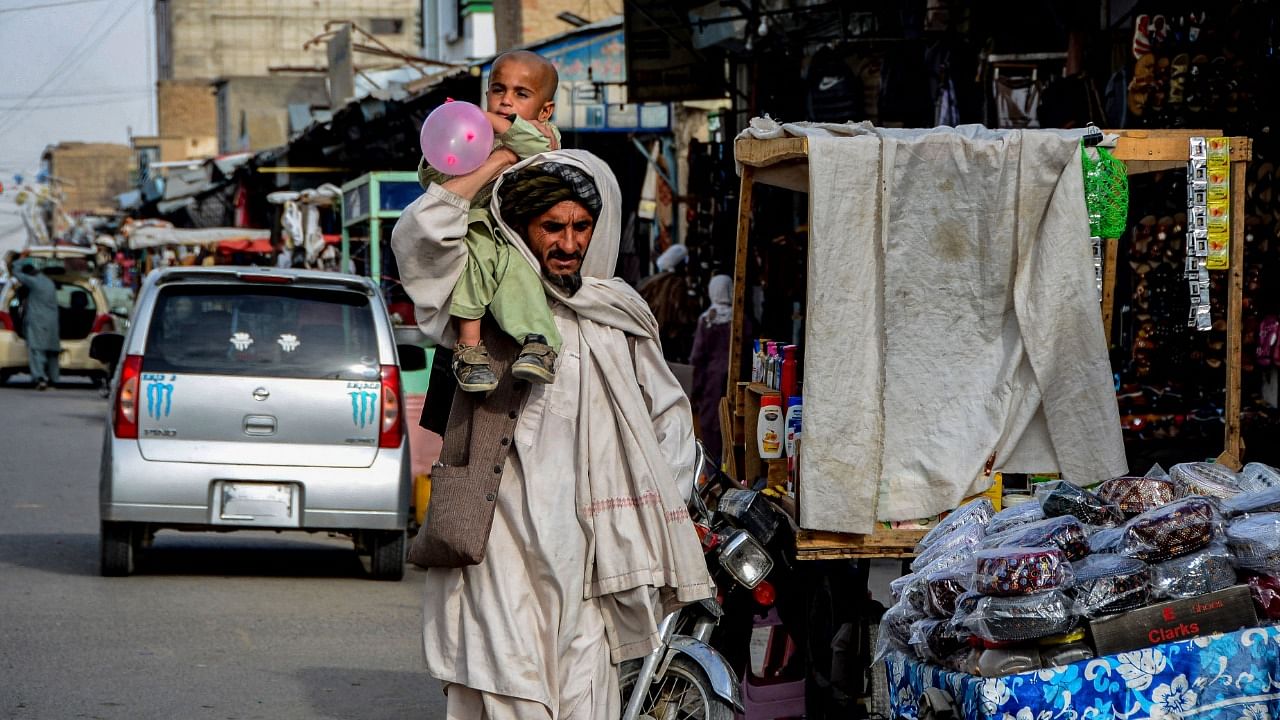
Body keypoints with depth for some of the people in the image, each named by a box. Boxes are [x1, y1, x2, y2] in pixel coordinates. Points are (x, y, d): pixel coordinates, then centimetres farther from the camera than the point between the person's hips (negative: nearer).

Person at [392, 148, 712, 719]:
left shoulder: (620, 315, 17)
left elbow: (669, 413, 28)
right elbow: (420, 232, -11)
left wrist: (663, 511, 18)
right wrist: (500, 160, 0)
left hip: (587, 553, 3)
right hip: (500, 544, -3)